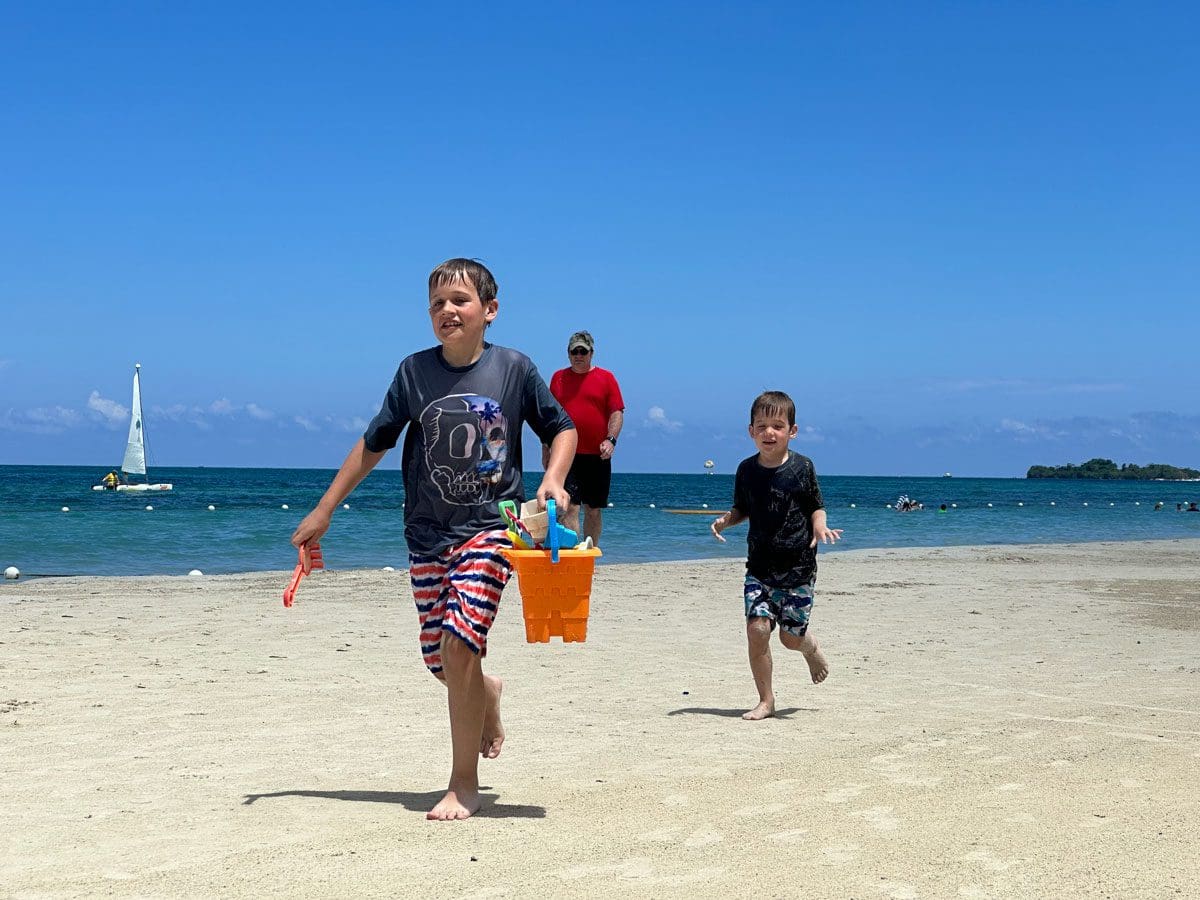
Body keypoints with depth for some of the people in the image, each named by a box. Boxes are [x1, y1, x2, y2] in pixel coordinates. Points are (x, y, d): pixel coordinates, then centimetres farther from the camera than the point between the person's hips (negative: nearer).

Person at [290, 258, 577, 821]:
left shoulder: (515, 369, -4)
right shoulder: (415, 372, 1)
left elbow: (562, 429, 9)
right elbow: (373, 444, 8)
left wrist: (554, 479, -10)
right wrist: (323, 511, 9)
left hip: (490, 526, -3)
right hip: (427, 533, 3)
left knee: (458, 645, -15)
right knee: (440, 659, 5)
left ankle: (464, 784, -1)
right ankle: (489, 696, 43)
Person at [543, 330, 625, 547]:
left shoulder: (606, 378, 7)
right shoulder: (558, 378, 12)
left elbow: (617, 412, 1)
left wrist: (611, 439, -14)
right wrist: (546, 450, 12)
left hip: (597, 456, 0)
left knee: (593, 510, 7)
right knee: (570, 508, -10)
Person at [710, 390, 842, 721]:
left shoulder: (802, 467, -6)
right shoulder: (747, 470, 1)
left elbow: (816, 507, 2)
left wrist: (820, 527, -17)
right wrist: (725, 520, -7)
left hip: (798, 566, -2)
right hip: (759, 566, 2)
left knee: (791, 636, 3)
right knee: (757, 629, -10)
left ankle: (812, 650, 41)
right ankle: (766, 700, 4)